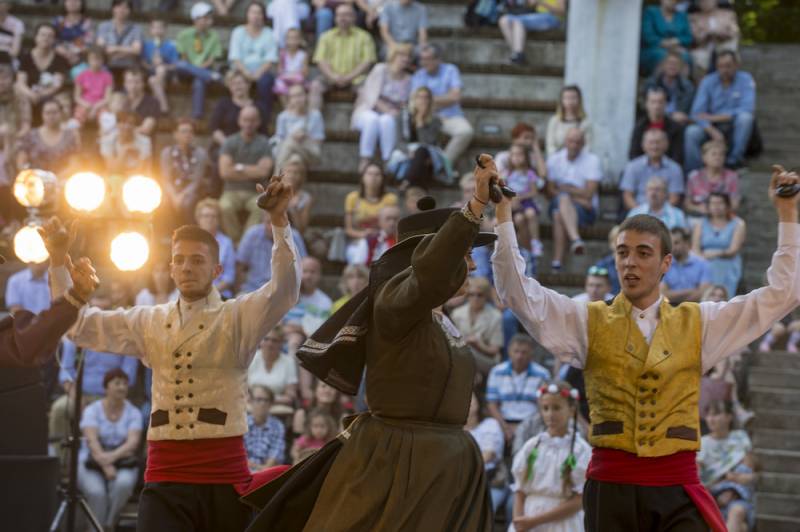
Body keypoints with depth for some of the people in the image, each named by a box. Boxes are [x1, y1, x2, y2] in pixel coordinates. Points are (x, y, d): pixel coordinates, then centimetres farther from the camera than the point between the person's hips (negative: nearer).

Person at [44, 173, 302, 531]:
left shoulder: (238, 318, 2)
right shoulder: (150, 323, 14)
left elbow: (284, 291, -13)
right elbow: (80, 326, 16)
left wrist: (279, 222, -25)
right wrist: (58, 262, 6)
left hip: (225, 477, -2)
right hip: (165, 479, 2)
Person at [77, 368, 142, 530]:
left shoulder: (133, 412, 3)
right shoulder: (92, 410, -2)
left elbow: (133, 442, -12)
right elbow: (91, 440, -16)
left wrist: (113, 456, -32)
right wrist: (105, 465, -32)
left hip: (123, 464, 1)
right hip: (91, 463, -1)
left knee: (124, 483, -34)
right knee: (96, 491, -34)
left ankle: (108, 525, -17)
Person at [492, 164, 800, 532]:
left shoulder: (697, 324, 11)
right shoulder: (590, 323, 9)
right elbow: (517, 292, 0)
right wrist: (504, 211, -6)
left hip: (678, 490, 0)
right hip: (611, 486, 0)